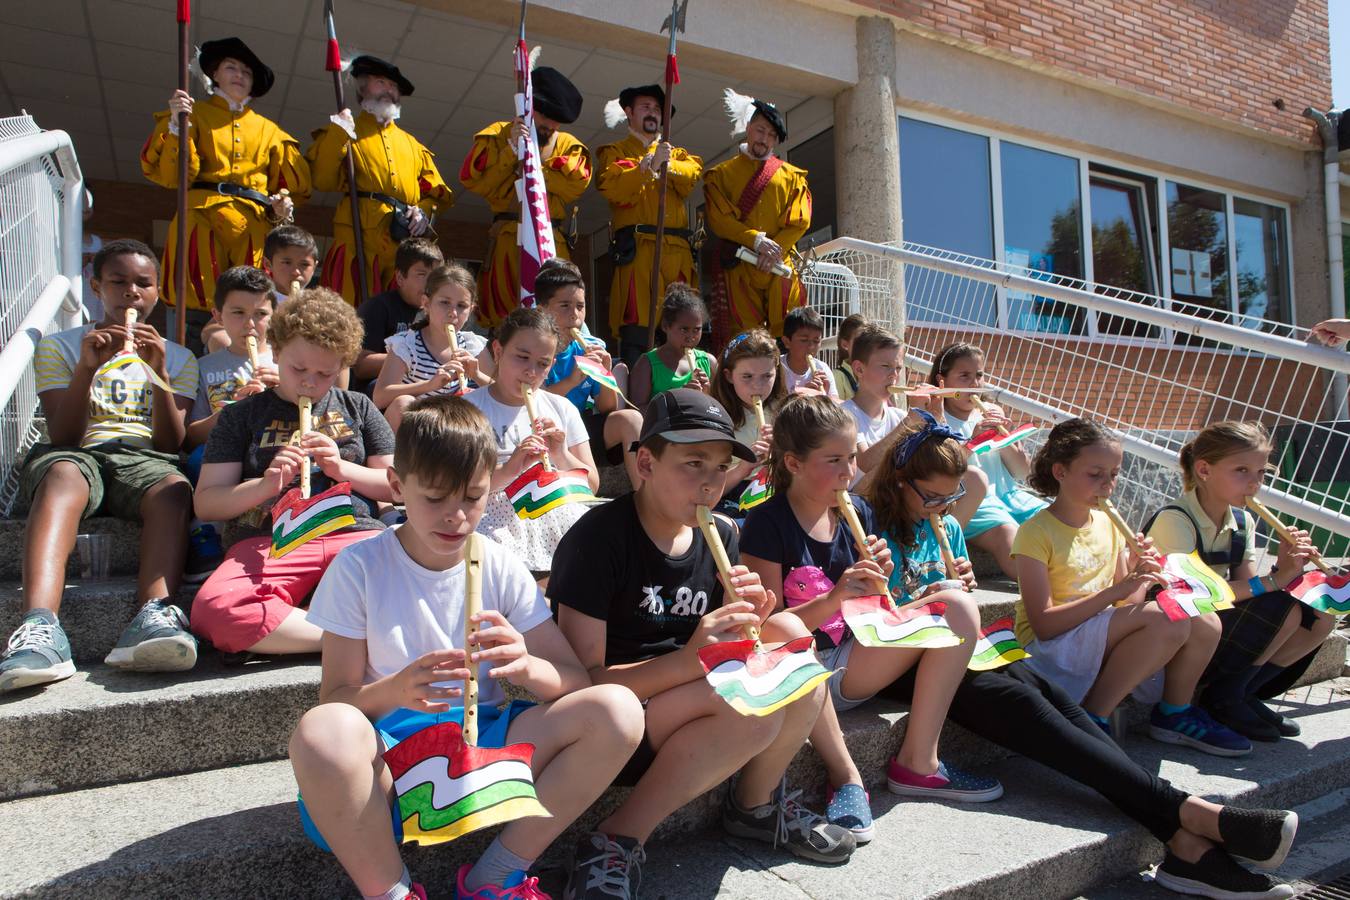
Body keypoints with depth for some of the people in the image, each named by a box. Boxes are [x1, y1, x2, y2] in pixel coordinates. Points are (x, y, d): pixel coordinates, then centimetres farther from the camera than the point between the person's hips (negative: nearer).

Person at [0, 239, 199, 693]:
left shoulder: (178, 357, 20)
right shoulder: (59, 346, 17)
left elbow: (171, 444, 5)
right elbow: (62, 437, 2)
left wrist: (158, 374, -9)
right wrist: (88, 367, -12)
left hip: (143, 458, 1)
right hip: (76, 455, 0)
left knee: (174, 489, -37)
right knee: (62, 476, -38)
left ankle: (154, 619, -59)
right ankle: (39, 628, -57)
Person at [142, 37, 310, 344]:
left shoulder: (268, 130, 25)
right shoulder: (194, 114, 15)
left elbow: (294, 183, 22)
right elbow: (170, 174, 2)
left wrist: (282, 204, 1)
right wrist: (176, 124, -10)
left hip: (254, 230, 3)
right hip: (203, 222, -2)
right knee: (197, 314, -13)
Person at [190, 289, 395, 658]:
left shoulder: (357, 408, 22)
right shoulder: (242, 415, 20)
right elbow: (206, 503, 13)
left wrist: (342, 468, 0)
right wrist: (266, 484, -5)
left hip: (356, 534, 1)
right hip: (269, 541, 0)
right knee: (214, 609, -36)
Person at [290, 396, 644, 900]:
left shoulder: (502, 570, 2)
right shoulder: (359, 569, -3)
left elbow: (576, 681, -1)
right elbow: (335, 699, -5)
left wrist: (528, 666, -25)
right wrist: (396, 690, -28)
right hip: (389, 753, -2)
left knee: (618, 710, -20)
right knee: (321, 731, -36)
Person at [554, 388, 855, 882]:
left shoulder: (721, 535, 2)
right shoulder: (599, 538, -18)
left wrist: (749, 623, -17)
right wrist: (689, 660, -35)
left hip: (688, 716, 7)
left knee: (791, 635, -14)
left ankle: (756, 804, 6)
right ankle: (619, 840, -14)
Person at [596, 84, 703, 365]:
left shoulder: (677, 153, 29)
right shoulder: (614, 152, 18)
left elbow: (693, 174, 6)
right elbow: (612, 188, -4)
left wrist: (667, 165, -11)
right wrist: (651, 166, -11)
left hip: (678, 253, 4)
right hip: (637, 252, -4)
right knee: (635, 336, -14)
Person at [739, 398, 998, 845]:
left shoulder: (857, 511, 4)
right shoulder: (767, 523, -13)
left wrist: (876, 582, -12)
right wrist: (834, 598, -29)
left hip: (850, 668, 6)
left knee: (958, 605, -9)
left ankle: (917, 761, -6)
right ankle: (846, 775, -19)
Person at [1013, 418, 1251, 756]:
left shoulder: (1108, 524, 9)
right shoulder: (1036, 532, -14)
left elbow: (1126, 605, 10)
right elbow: (1043, 624, -21)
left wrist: (1139, 575, -11)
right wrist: (1115, 592, -27)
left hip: (1105, 637, 7)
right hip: (1051, 645, -7)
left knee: (1205, 623, -10)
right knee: (1165, 617, -27)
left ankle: (1175, 713, 13)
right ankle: (1092, 718, -17)